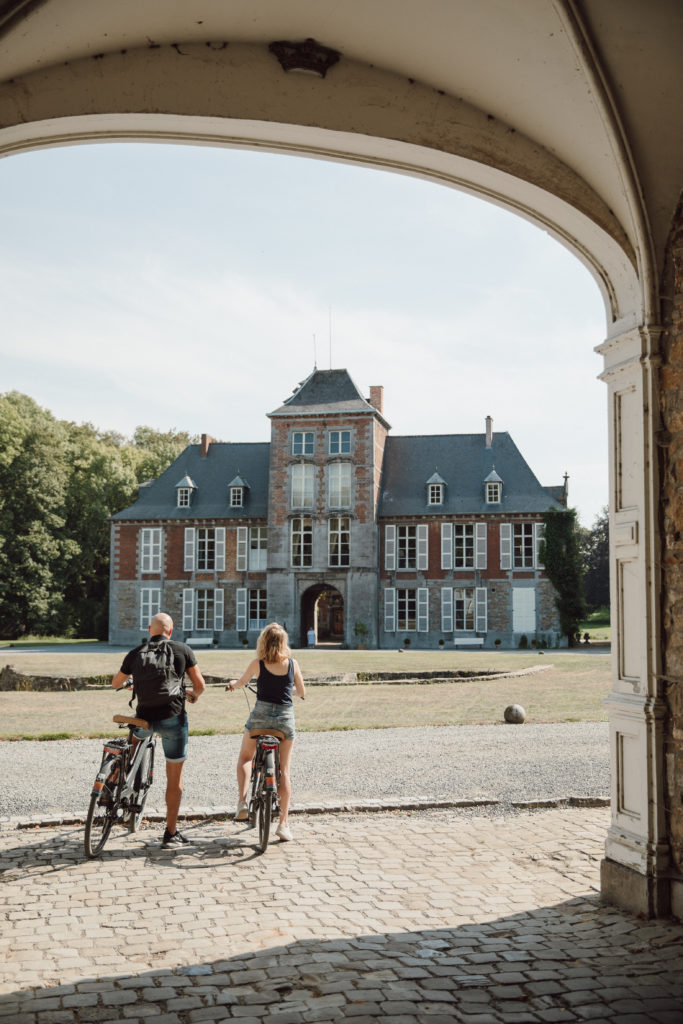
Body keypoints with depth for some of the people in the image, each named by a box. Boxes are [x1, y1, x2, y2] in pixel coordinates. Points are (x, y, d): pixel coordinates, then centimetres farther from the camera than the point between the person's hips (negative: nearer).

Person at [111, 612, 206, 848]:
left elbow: (116, 683, 19)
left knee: (137, 733, 40)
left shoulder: (135, 653, 4)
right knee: (174, 778, 7)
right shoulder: (183, 650, -3)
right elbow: (200, 685, -1)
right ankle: (171, 834, 11)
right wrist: (193, 694, 22)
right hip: (173, 718, -2)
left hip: (144, 717, 2)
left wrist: (128, 682, 42)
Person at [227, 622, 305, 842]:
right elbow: (302, 692, 11)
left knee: (245, 758, 21)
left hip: (261, 714, -1)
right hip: (286, 716, 1)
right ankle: (283, 823, 5)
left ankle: (242, 801, -1)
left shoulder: (257, 664, -2)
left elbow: (241, 683, 15)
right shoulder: (292, 663, 1)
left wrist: (233, 684, 38)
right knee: (283, 771, 8)